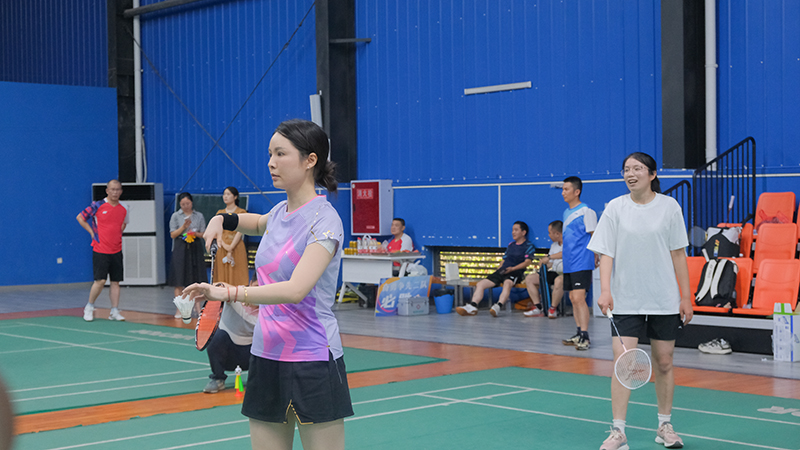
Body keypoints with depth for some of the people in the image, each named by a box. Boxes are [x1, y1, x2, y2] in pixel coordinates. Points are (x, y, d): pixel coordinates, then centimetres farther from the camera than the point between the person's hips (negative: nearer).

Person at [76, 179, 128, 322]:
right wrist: (92, 232, -1)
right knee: (100, 280, -9)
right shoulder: (98, 206, -7)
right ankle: (89, 307, 10)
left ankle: (114, 312, 9)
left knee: (116, 281, 3)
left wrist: (118, 233, 12)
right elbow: (80, 217, 3)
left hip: (116, 250, 4)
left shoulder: (124, 208, 6)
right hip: (100, 250, -4)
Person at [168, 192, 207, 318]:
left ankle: (198, 307, 3)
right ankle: (179, 310, 2)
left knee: (197, 279, -2)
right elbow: (173, 234, 1)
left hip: (195, 249, 1)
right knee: (179, 281, -3)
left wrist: (196, 233, -11)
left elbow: (203, 234, 9)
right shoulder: (175, 216, 5)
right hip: (180, 249, -1)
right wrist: (183, 227, -13)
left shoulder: (199, 216, 9)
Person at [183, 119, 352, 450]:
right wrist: (224, 219, 16)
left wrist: (228, 293, -36)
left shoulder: (324, 220, -14)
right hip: (266, 359, 7)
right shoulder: (280, 212, 9)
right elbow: (259, 224, 36)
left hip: (312, 363, -7)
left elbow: (296, 289, -29)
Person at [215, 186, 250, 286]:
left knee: (236, 274, -8)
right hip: (222, 248, 4)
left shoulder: (241, 212, 2)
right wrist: (223, 245, -10)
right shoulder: (220, 213, 15)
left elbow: (239, 232, -7)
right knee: (223, 275, -1)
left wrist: (231, 248, -14)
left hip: (236, 247, -4)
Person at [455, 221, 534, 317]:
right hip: (502, 271, 7)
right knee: (480, 284, -12)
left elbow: (527, 262, -8)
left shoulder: (528, 246, 5)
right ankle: (472, 306, -29)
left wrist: (512, 268, -21)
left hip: (515, 272, -7)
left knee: (507, 283, -42)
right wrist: (497, 271, 12)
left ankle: (498, 307, -59)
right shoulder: (511, 245, 27)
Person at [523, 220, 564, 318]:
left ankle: (553, 309, -24)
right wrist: (546, 263, 0)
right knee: (529, 278, -3)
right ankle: (538, 308, -8)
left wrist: (549, 257, -27)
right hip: (554, 273, 9)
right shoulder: (554, 245, 20)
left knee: (559, 280, -43)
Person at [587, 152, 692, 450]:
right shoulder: (615, 208, 0)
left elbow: (678, 254, 4)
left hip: (665, 300, 1)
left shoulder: (669, 207, 1)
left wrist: (686, 296, 2)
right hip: (625, 300, -1)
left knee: (664, 363, 9)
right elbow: (606, 253, -2)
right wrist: (605, 290, -16)